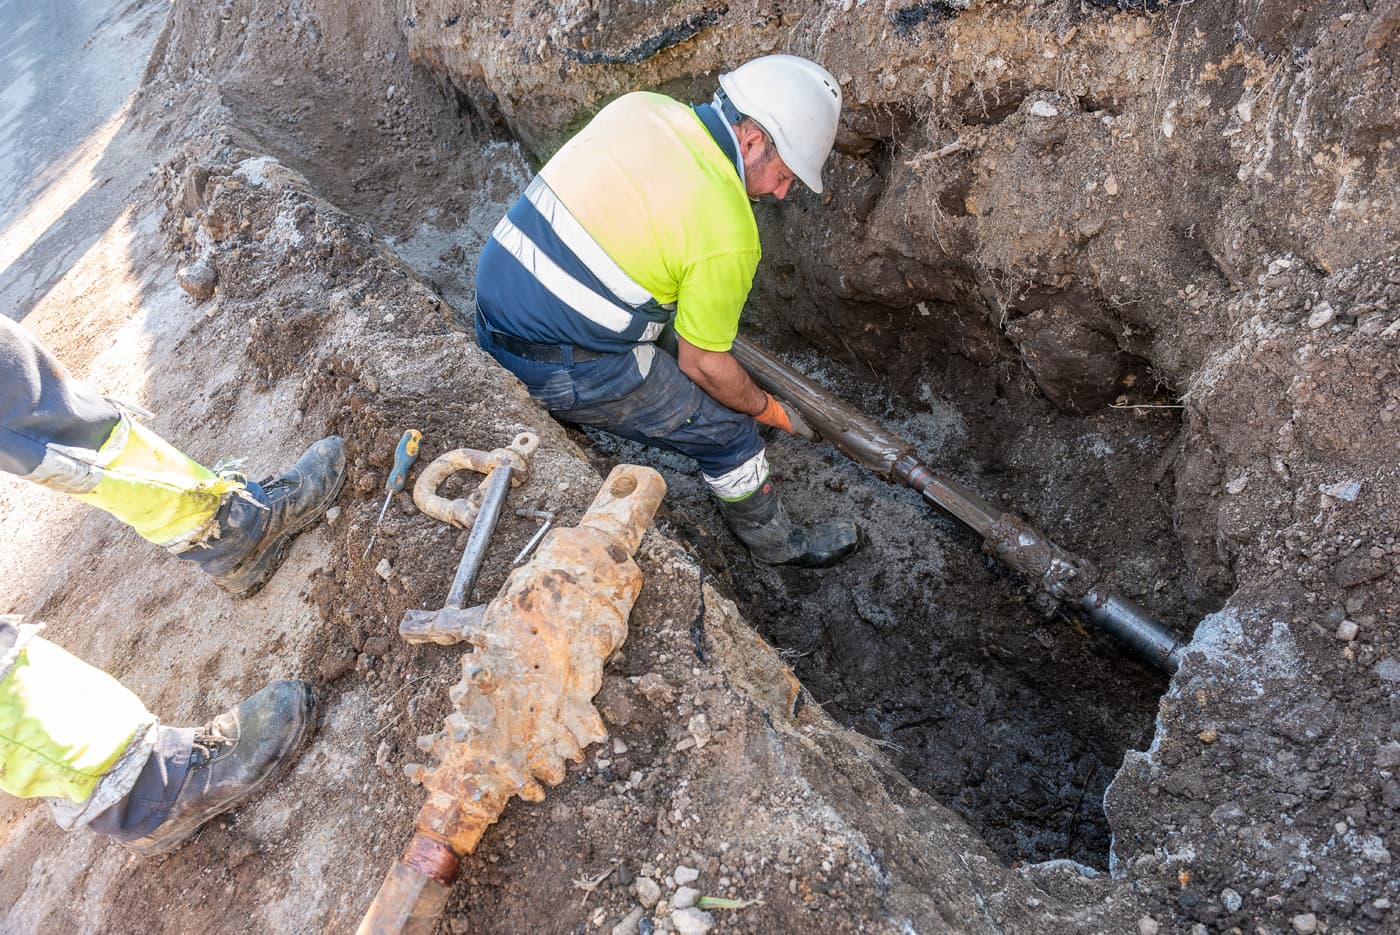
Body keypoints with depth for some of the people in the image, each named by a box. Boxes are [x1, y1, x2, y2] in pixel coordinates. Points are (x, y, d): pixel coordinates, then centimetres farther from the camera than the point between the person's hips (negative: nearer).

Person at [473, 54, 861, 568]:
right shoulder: (727, 232, -19)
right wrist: (766, 408, 9)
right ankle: (778, 542, 31)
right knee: (727, 430, 9)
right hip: (563, 369, -8)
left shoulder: (641, 105, 0)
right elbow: (705, 365, -9)